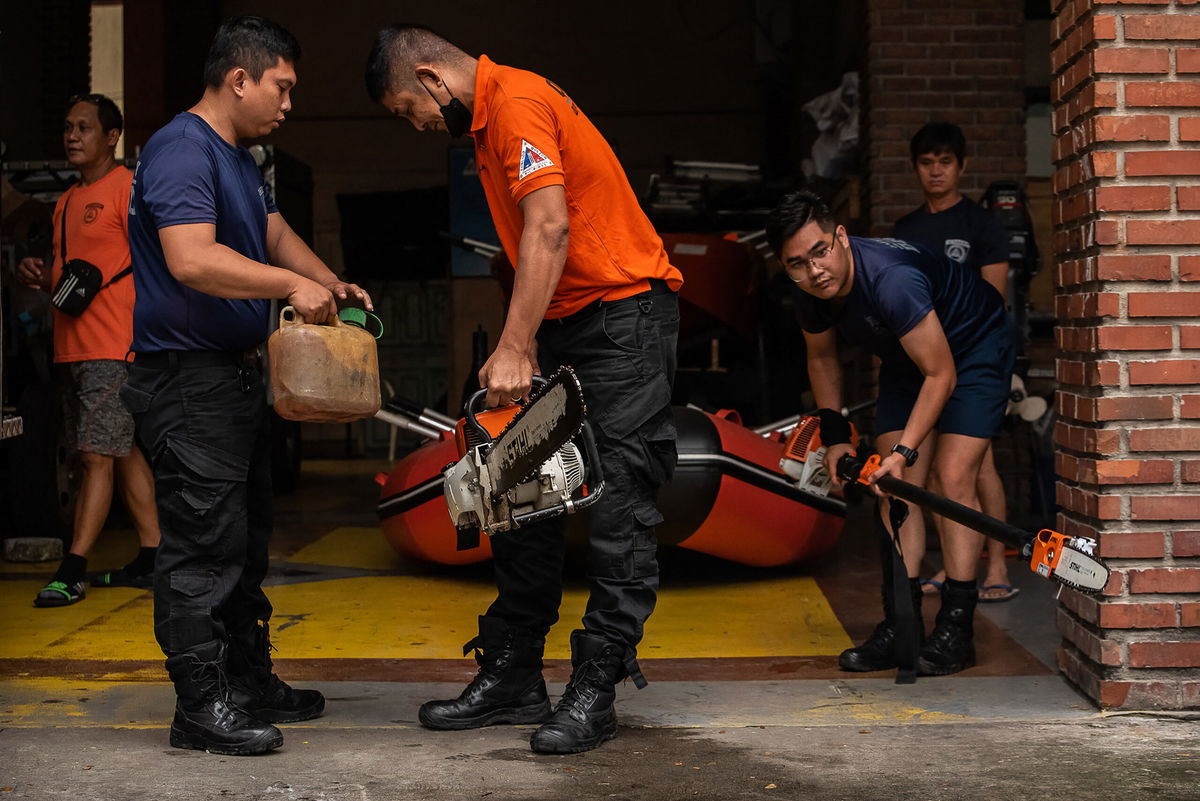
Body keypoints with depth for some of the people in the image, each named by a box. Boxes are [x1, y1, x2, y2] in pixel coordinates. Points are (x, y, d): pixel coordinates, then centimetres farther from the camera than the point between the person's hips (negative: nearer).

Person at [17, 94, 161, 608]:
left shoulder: (127, 188, -5)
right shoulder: (67, 202, 20)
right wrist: (41, 277, 7)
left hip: (113, 347, -9)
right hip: (71, 347, 9)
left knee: (97, 455, -10)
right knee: (121, 451, 12)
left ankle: (72, 571, -11)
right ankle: (151, 560, 19)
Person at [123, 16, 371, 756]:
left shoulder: (241, 159, 18)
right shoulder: (182, 152, -16)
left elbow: (276, 234, 26)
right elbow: (192, 260, -28)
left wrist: (333, 285, 9)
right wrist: (292, 284, -23)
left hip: (236, 373, 11)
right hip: (187, 378, -11)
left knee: (245, 539, 16)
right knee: (204, 542, -9)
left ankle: (249, 681, 26)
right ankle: (201, 707, -4)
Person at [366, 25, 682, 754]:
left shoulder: (517, 101, -14)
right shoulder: (488, 119, 16)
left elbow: (550, 229, -25)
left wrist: (515, 350, -27)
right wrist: (524, 350, 10)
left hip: (625, 313, -10)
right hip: (562, 324, 10)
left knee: (619, 507, -7)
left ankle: (595, 693, -5)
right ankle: (512, 679, 17)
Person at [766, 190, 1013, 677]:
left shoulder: (891, 281, -40)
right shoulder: (811, 293, -18)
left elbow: (941, 376, -30)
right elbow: (822, 357, 6)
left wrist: (905, 450, -30)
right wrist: (834, 433, 0)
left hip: (974, 349, -6)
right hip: (906, 358, 6)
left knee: (954, 479, -16)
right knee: (895, 485, -3)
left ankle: (956, 629, -9)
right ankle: (901, 626, 1)